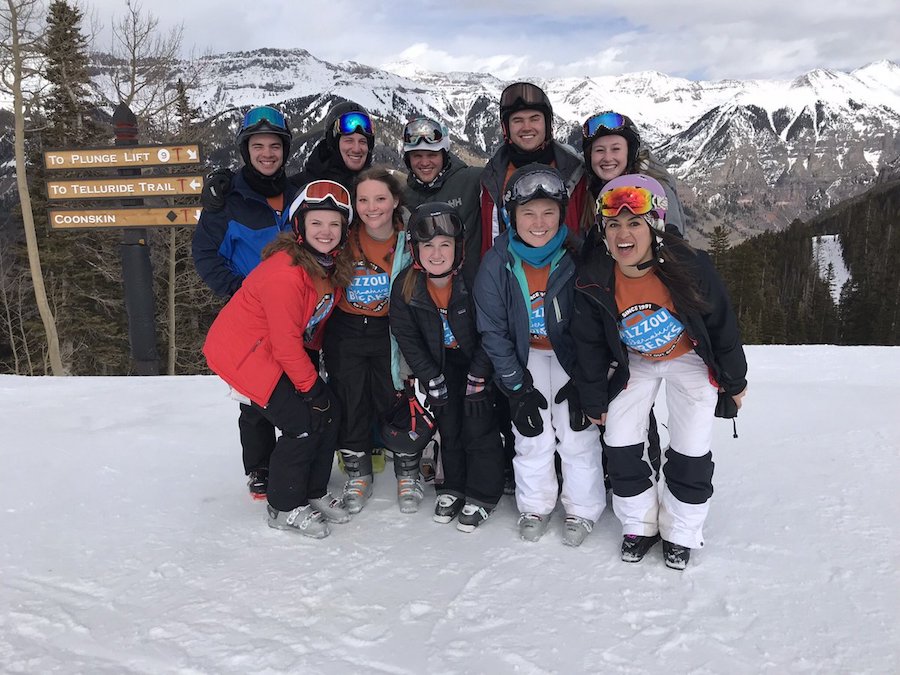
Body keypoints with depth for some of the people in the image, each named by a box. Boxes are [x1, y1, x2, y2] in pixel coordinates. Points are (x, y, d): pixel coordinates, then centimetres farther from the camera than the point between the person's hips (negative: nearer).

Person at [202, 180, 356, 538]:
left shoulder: (330, 265, -1)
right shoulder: (284, 270, -29)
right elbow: (286, 340, -25)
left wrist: (312, 360, 9)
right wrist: (310, 386, -17)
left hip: (290, 350, 9)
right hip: (240, 352, -9)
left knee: (330, 411, 5)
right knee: (304, 422, -13)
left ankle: (313, 493, 23)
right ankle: (283, 508, 8)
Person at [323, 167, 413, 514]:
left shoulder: (409, 241, -10)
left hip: (390, 332, -1)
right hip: (346, 332, 1)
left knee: (394, 398, 2)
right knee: (349, 401, 7)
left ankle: (408, 472, 21)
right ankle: (358, 473, 25)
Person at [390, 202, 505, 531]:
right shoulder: (405, 286, -17)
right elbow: (406, 338, -9)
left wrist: (477, 375, -16)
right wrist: (432, 380, -11)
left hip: (476, 362, -3)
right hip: (440, 365, 3)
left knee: (479, 427, -1)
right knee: (448, 427, 13)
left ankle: (482, 495, 15)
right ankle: (453, 488, 30)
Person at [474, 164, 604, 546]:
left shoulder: (577, 258, -18)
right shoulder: (497, 263, -17)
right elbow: (493, 331, -9)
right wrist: (516, 387, -9)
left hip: (572, 356, -1)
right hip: (526, 356, 1)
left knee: (577, 433, -1)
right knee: (532, 435, 3)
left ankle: (583, 509, 19)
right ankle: (534, 507, 24)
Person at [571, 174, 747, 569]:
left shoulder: (690, 268, -29)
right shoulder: (593, 280, -22)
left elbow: (722, 324, -14)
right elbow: (588, 344, -8)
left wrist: (734, 380, -2)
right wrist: (595, 400, -1)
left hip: (690, 359, -2)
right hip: (634, 362, 2)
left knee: (691, 452, 0)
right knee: (620, 446, 1)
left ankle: (680, 532, 22)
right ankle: (639, 524, 22)